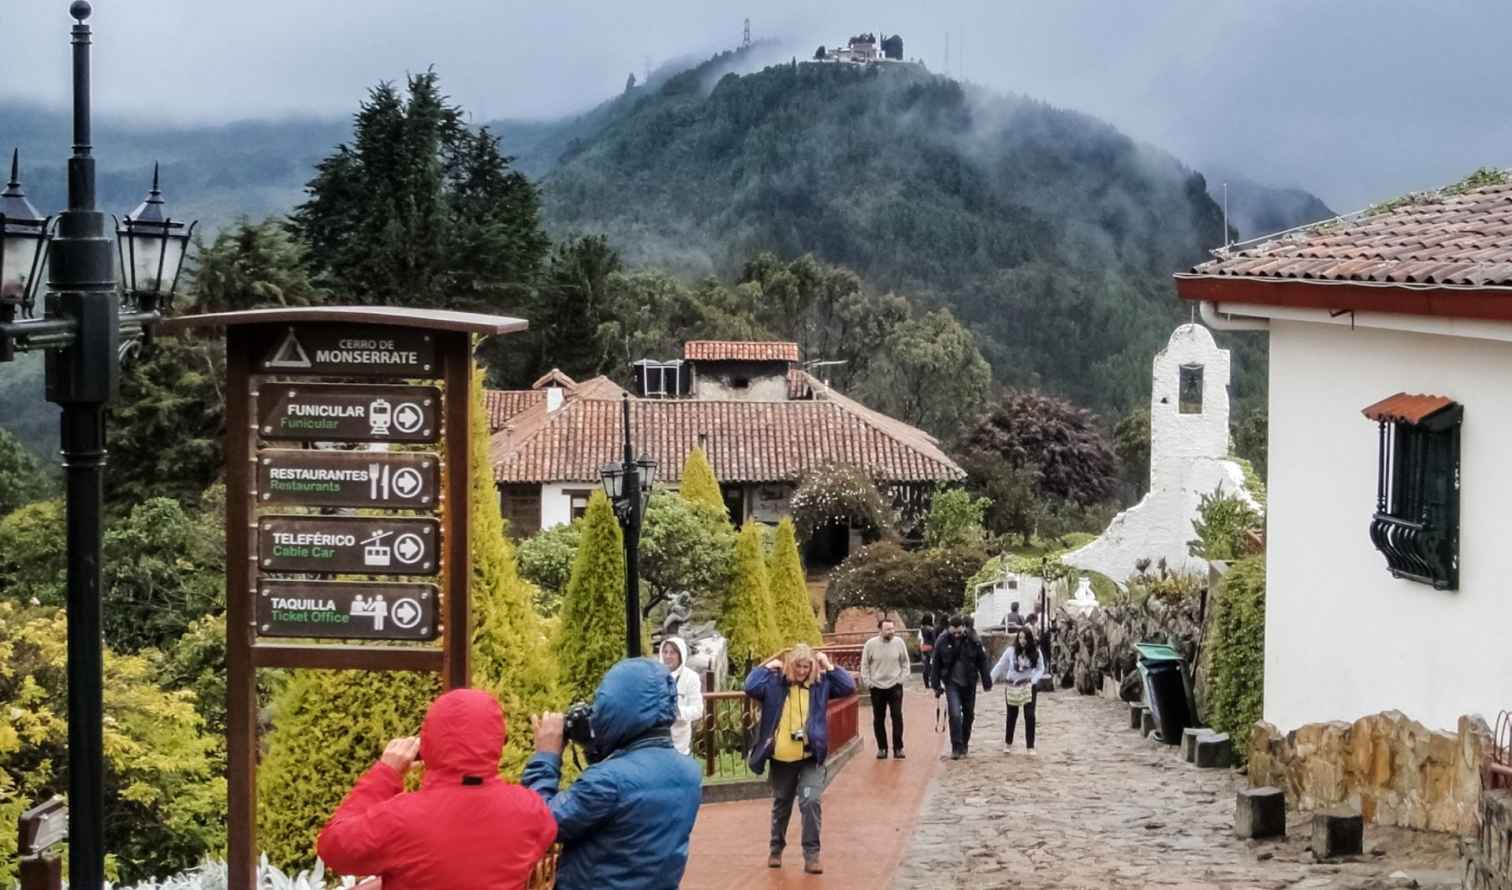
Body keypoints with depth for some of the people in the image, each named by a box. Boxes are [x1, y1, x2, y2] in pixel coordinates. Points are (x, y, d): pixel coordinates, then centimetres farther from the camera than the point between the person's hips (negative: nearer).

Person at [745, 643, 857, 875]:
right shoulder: (775, 683, -5)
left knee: (810, 801, -17)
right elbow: (751, 687, -20)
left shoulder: (820, 684, 0)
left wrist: (829, 666, -7)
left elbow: (849, 687, -7)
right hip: (781, 759, 1)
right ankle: (776, 849, 37)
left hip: (810, 759, -1)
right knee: (781, 805, 18)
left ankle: (811, 855, -8)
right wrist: (766, 667, -11)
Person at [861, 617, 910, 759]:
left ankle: (898, 748, 4)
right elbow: (865, 665, 2)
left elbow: (905, 662, 6)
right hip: (877, 687, 0)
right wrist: (867, 682, -4)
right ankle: (882, 748, 16)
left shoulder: (899, 642, -4)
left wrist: (902, 678, -3)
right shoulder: (871, 644, -6)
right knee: (878, 719, 6)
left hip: (895, 686, 0)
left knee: (897, 717, -3)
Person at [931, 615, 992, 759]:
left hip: (969, 684, 2)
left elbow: (982, 662, -1)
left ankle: (964, 745, 29)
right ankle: (956, 748, -9)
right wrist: (937, 686, 2)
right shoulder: (942, 642, -8)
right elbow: (937, 665, 1)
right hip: (952, 684, -2)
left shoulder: (973, 642, -8)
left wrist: (987, 682, 0)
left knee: (969, 715, 12)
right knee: (955, 714, -14)